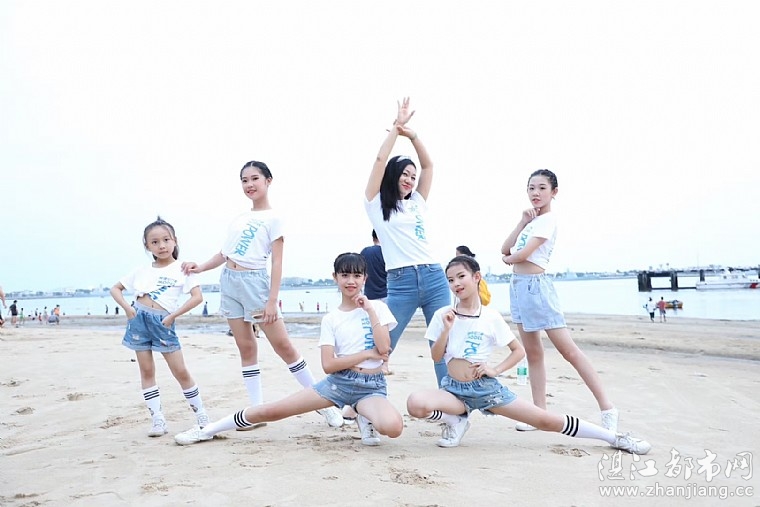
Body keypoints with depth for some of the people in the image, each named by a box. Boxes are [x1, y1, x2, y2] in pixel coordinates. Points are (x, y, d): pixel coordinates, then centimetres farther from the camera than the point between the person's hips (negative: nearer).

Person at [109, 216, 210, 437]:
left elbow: (197, 297, -12)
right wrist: (127, 307, 0)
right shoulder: (142, 271, 9)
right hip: (139, 319, 4)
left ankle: (201, 414, 12)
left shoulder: (182, 269, -2)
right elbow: (115, 289, 17)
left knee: (180, 371, -2)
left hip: (163, 322, -3)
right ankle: (157, 419, 13)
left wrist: (173, 316, -14)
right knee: (147, 371, 6)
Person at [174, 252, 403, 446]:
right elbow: (328, 365, -7)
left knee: (394, 427, -35)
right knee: (273, 410, -6)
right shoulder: (330, 319, 3)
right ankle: (209, 429, 13)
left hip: (371, 386, -1)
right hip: (339, 382, 1)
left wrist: (369, 310, -11)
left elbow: (384, 348, -12)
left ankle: (365, 417, 0)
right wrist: (368, 354, -13)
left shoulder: (377, 307, 2)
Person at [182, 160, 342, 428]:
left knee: (283, 345, -5)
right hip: (229, 282, 6)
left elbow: (277, 263, -9)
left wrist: (272, 300, -15)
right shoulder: (238, 218, 14)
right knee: (246, 348, 7)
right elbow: (224, 254, 18)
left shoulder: (272, 218, -3)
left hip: (254, 282, -6)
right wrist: (200, 267, 0)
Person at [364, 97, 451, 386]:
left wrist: (411, 134, 11)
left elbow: (428, 165, 17)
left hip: (434, 278, 4)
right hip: (400, 283, -4)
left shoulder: (417, 202, 19)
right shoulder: (376, 204, 7)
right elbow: (381, 160, -1)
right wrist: (396, 127, 5)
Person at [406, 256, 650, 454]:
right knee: (415, 403, -31)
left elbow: (519, 350, 6)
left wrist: (495, 370, -8)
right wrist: (446, 329, -14)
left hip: (486, 386, -1)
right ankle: (456, 419, 0)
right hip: (454, 388, 1)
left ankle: (615, 438, 11)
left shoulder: (491, 316, -1)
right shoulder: (443, 314, 0)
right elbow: (436, 356, 0)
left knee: (546, 420, -5)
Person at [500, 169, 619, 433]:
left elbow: (522, 254, -17)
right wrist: (522, 222, 0)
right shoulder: (532, 220, 18)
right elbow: (505, 249, 10)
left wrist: (508, 259, 6)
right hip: (518, 285, 9)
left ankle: (607, 408, -6)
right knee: (533, 352, 9)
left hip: (536, 285, -9)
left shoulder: (547, 219, -8)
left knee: (568, 350, -10)